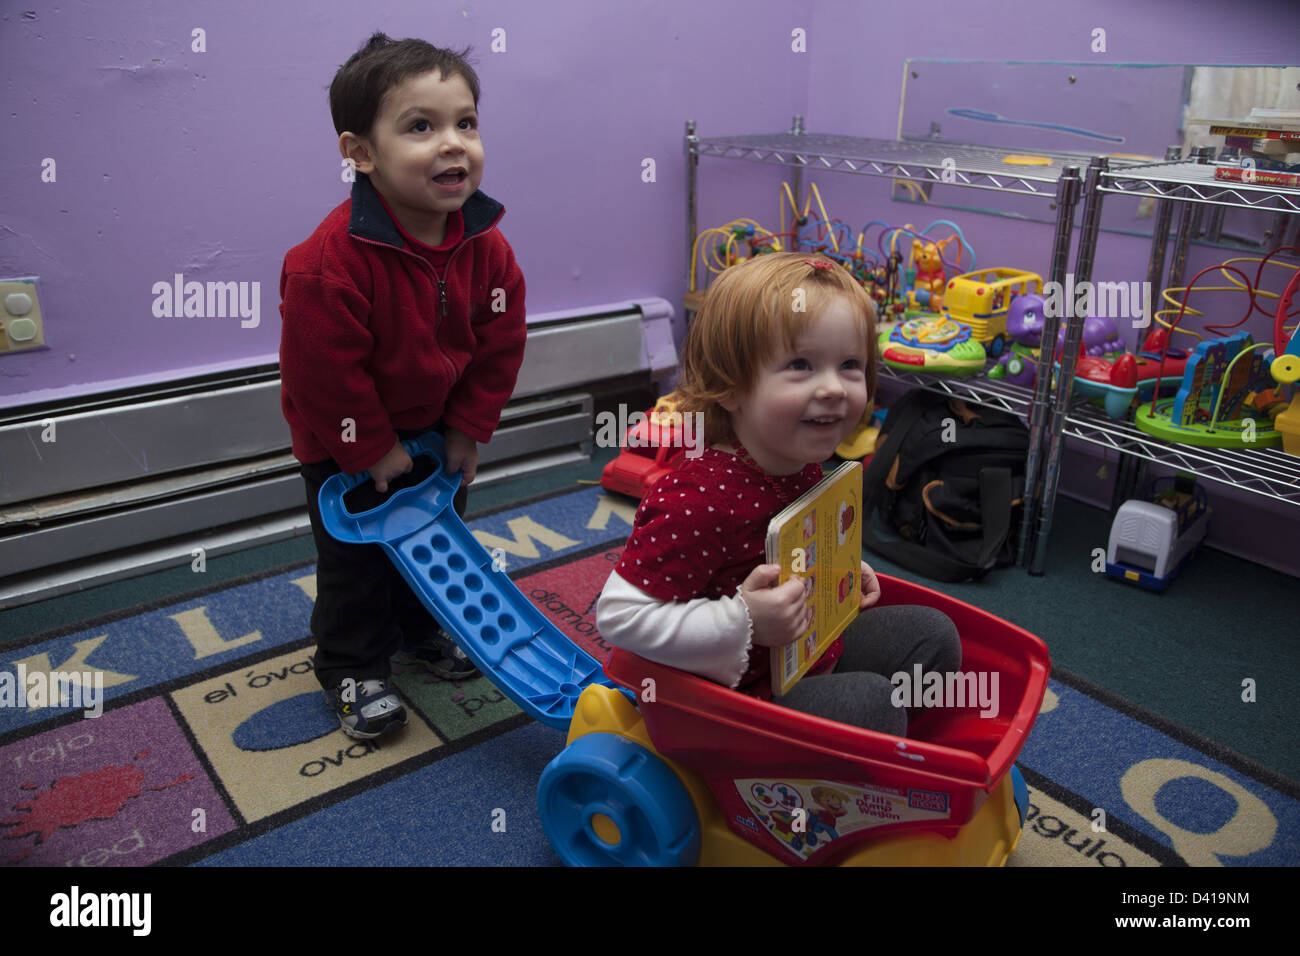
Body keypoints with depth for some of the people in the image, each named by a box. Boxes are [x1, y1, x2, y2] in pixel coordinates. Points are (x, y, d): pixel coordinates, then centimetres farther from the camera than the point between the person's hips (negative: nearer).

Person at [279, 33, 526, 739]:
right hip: (347, 441, -5)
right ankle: (352, 668, 28)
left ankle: (422, 631, 44)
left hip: (437, 426, 6)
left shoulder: (485, 247, -15)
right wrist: (372, 448, -17)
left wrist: (468, 431, -4)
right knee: (356, 554, 7)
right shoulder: (330, 261, -33)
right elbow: (323, 369, -26)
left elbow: (498, 345, -6)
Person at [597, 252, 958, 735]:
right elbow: (618, 614, -30)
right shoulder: (698, 501, -33)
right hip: (743, 690, -9)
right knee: (869, 700, -26)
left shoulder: (803, 466, -4)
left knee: (931, 633, 14)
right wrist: (742, 624, -34)